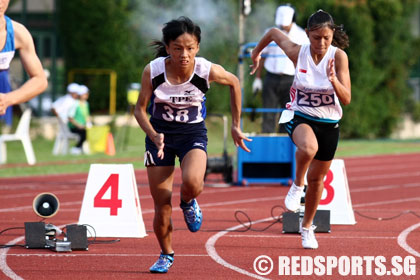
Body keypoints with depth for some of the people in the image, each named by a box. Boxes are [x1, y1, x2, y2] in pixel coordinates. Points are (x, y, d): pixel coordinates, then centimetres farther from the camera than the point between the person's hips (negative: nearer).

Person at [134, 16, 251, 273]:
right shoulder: (153, 71, -18)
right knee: (162, 207, 0)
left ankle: (188, 202, 6)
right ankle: (166, 255, 27)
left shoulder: (208, 71, -19)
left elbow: (234, 83, 3)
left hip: (193, 134, -1)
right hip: (160, 134, 1)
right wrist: (153, 135, -24)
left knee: (192, 182, -32)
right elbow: (140, 109, -6)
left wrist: (236, 125, 6)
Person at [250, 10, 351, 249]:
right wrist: (257, 52, 21)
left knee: (317, 178, 14)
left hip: (329, 122, 1)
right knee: (308, 148, -38)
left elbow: (346, 99, -18)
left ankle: (307, 227, 37)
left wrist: (334, 81, -37)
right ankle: (297, 185, -8)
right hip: (300, 116, -1)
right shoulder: (298, 53, -15)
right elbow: (274, 33, 5)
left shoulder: (338, 56, -16)